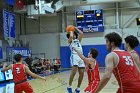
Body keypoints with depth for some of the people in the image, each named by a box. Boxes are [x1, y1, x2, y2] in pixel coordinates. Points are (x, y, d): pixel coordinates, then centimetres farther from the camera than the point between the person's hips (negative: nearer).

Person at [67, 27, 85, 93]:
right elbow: (71, 36, -11)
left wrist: (76, 28, 22)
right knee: (74, 72, -20)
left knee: (81, 73, 1)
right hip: (74, 56, -6)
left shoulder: (78, 40, 26)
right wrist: (71, 31, 8)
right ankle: (69, 87, -7)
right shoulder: (70, 41, 11)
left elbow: (81, 33, 13)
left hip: (81, 56, 6)